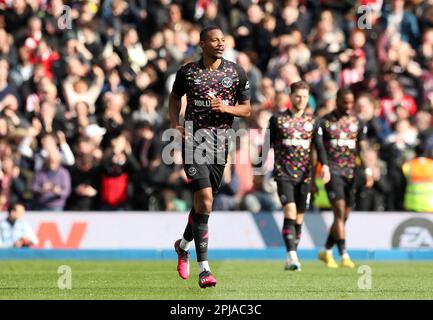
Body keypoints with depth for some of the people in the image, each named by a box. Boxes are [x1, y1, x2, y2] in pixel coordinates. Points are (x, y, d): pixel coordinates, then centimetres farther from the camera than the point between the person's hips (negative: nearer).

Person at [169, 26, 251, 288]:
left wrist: (227, 108, -13)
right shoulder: (187, 72, 1)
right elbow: (174, 98, 19)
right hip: (194, 139, -3)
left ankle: (183, 245, 42)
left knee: (205, 202, 12)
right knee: (205, 199, -17)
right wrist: (176, 123, 2)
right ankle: (204, 269, -16)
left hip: (221, 143, 3)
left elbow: (247, 109, 8)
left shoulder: (236, 72, 3)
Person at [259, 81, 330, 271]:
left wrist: (324, 165, -11)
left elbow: (319, 146, 5)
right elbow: (267, 146, 6)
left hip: (304, 175, 3)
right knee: (290, 213, -19)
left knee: (299, 219, 6)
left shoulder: (312, 121, 10)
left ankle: (291, 260, 14)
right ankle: (292, 255, -24)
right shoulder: (277, 119, 3)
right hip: (283, 174, -3)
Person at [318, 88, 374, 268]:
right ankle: (344, 255, -19)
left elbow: (362, 148, 6)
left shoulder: (357, 122, 10)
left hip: (350, 172, 5)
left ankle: (326, 251, 25)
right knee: (340, 212, -16)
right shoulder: (325, 122, -1)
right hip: (332, 171, -4)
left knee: (344, 217, 9)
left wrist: (368, 170, -8)